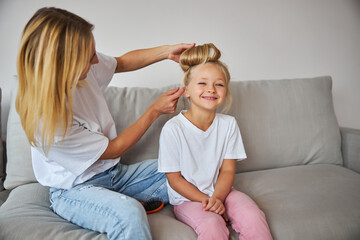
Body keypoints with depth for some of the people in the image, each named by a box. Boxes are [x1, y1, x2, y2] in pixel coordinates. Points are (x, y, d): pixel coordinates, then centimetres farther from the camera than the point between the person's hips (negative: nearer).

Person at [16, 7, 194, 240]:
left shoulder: (84, 67, -14)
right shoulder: (45, 121, -32)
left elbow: (122, 62, 9)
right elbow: (113, 149, -18)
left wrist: (166, 51, -5)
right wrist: (155, 110, -12)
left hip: (113, 173, 7)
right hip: (75, 190, -7)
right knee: (129, 214, -37)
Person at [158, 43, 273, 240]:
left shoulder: (228, 124, -2)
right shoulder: (173, 129, -15)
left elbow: (228, 170, -1)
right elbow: (174, 179, -9)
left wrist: (217, 197, -19)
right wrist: (206, 201, -18)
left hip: (221, 191, 4)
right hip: (187, 198, -3)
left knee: (253, 217, -21)